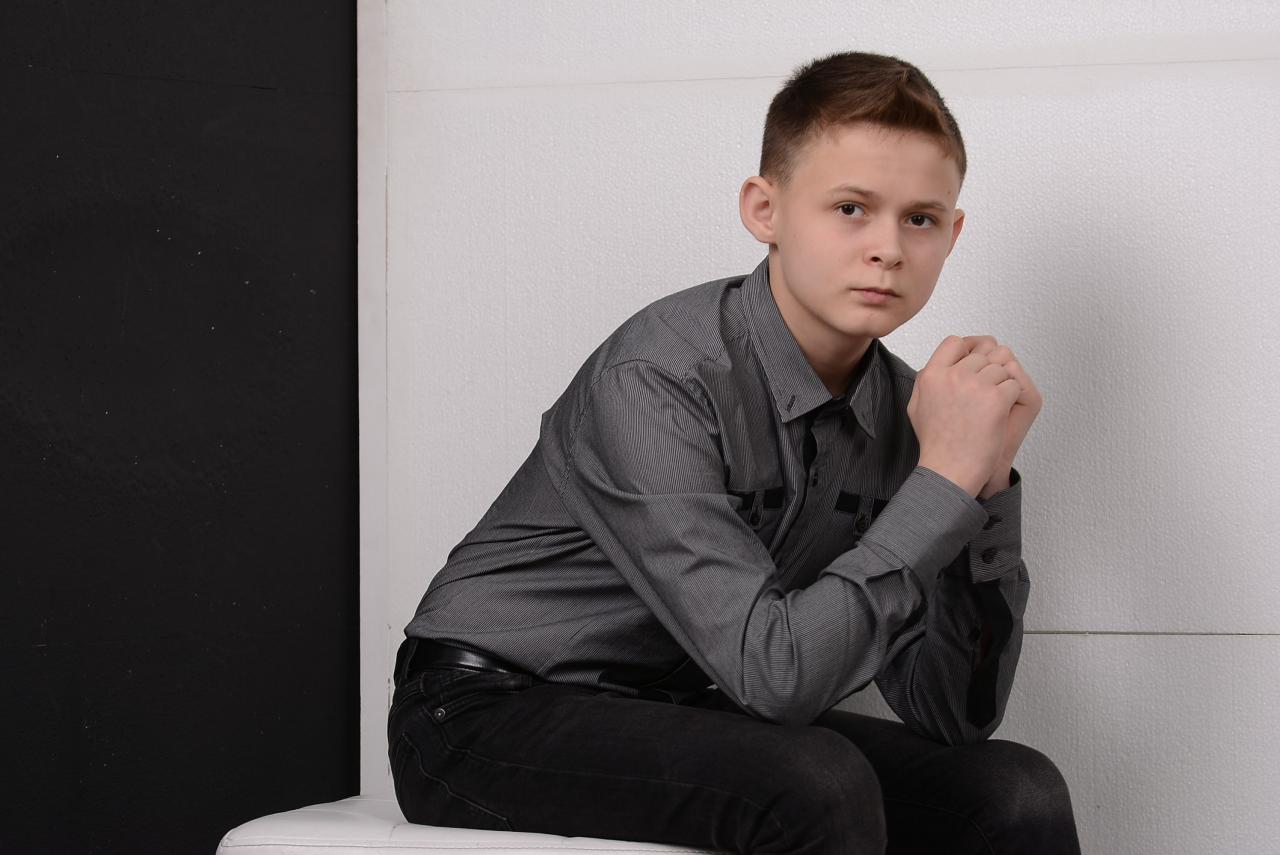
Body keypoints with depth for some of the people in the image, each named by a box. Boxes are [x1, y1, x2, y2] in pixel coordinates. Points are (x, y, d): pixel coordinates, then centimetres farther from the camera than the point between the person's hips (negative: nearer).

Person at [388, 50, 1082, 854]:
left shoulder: (900, 409, -3)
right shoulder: (656, 380, -23)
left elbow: (954, 717, -4)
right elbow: (774, 673, -31)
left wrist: (989, 483, -15)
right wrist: (943, 478, -27)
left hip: (679, 717, 6)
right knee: (816, 784, -30)